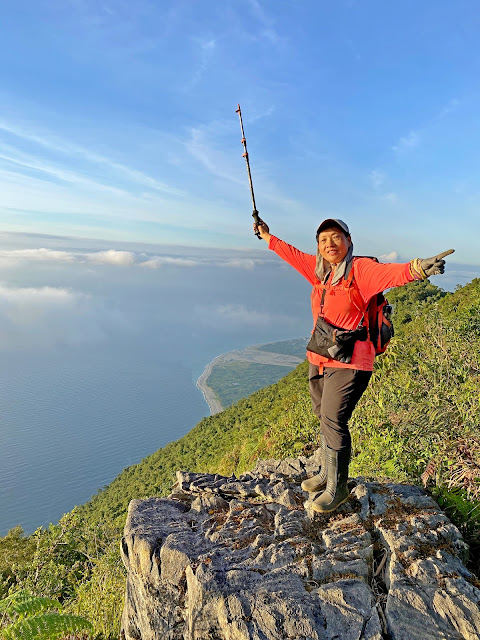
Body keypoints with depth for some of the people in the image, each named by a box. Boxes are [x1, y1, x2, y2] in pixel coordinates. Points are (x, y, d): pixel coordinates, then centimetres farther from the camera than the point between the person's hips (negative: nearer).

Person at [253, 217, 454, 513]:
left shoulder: (360, 269, -12)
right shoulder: (319, 270, 8)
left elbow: (389, 273, -31)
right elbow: (294, 255, 23)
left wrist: (417, 268, -52)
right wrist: (268, 237, 35)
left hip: (348, 363, -7)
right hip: (319, 359, 7)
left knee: (334, 422, -6)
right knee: (324, 419, 17)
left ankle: (337, 488, 12)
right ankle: (326, 474, 36)